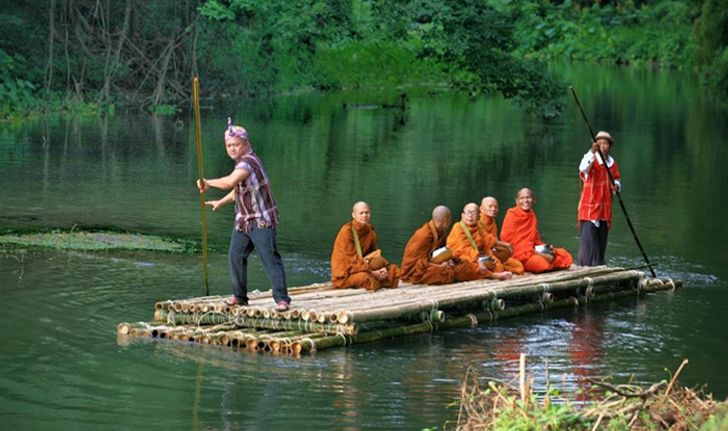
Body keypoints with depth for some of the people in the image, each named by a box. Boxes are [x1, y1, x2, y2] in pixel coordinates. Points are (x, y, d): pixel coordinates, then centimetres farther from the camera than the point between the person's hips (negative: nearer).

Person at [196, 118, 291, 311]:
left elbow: (230, 182, -36)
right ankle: (239, 296, 22)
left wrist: (208, 183, -23)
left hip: (261, 221, -10)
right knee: (235, 256, 11)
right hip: (243, 221, 10)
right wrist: (221, 202, 31)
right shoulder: (243, 162, 13)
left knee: (270, 258, -11)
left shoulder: (248, 161, -19)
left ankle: (282, 299, -11)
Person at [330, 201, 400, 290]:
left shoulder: (370, 231, 5)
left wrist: (384, 267, -14)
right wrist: (371, 272, -24)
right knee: (364, 277, -36)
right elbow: (352, 258, -21)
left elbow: (376, 253, 8)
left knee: (394, 270, -3)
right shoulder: (347, 231, -16)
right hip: (345, 274, -6)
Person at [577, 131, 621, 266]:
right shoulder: (590, 159, -9)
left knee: (601, 241, 10)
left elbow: (617, 179, 22)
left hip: (605, 209, 6)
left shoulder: (612, 164, 11)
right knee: (588, 239, -12)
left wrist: (616, 185, -4)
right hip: (590, 207, -6)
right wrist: (592, 152, -48)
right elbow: (583, 168, -31)